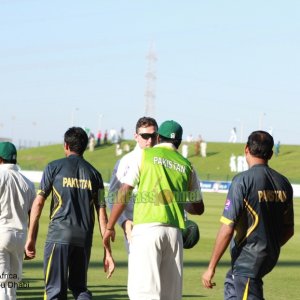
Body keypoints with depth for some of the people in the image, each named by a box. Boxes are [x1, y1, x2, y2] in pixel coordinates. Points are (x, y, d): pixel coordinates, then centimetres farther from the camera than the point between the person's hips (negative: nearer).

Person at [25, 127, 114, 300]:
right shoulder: (94, 173, 12)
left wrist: (31, 238, 3)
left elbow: (38, 203, -1)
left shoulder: (54, 167, 4)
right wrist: (107, 252, 7)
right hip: (84, 238, 3)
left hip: (59, 235, -3)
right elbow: (102, 213, 7)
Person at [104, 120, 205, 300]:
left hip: (147, 227, -4)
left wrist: (110, 227, 7)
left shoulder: (145, 155, 6)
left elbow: (124, 193, 1)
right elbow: (198, 208, 21)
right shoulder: (187, 166, 15)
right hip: (174, 231, 4)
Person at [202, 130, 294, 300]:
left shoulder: (243, 181, -14)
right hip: (271, 258, 8)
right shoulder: (284, 184, 5)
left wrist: (211, 267, -13)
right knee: (231, 286, 27)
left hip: (247, 258, -8)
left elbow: (227, 229, -18)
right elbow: (288, 230, 13)